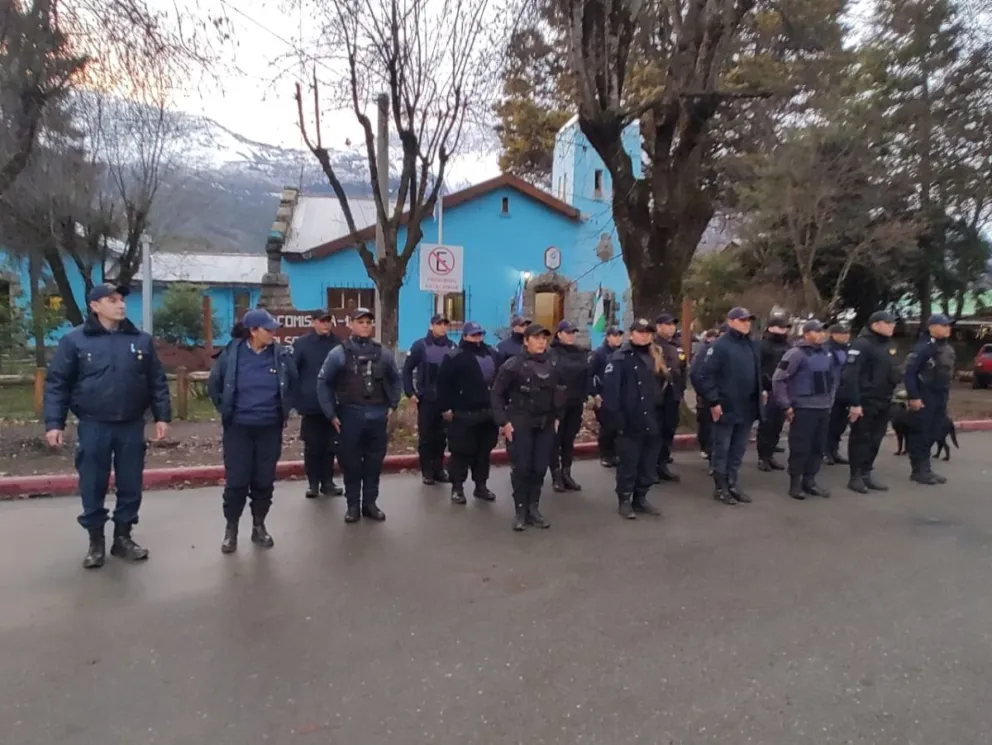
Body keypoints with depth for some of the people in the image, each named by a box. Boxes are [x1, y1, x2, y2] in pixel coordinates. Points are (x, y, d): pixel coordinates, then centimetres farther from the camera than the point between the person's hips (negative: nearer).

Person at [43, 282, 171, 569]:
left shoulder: (141, 340, 4)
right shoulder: (74, 340, -3)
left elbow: (157, 382, 6)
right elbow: (56, 383, -2)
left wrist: (162, 416, 2)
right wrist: (54, 422, -7)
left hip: (131, 427, 2)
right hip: (93, 427, -2)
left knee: (130, 486, 10)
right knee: (93, 487, 8)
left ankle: (123, 538, 25)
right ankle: (96, 542, 23)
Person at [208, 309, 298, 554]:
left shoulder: (282, 355, -5)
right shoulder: (231, 353, -7)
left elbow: (293, 385, 10)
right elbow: (214, 384, 6)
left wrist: (285, 410, 8)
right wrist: (226, 410, 5)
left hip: (270, 428, 1)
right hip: (238, 428, -1)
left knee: (264, 480, 9)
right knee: (236, 480, 1)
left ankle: (259, 526, 25)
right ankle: (231, 529, 18)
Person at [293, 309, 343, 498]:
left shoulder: (338, 344, 2)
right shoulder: (302, 344, -3)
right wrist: (296, 397, -11)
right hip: (311, 404, -2)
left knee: (330, 446, 9)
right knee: (312, 446, 6)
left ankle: (327, 482, 20)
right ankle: (313, 483, 17)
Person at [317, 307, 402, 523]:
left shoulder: (383, 353, 5)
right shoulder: (339, 353, -3)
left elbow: (396, 380, 17)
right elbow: (324, 383, 0)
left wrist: (392, 405, 8)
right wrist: (331, 414, -3)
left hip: (378, 416, 3)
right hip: (350, 415, -2)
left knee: (374, 462, 9)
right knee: (351, 462, 5)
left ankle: (370, 503, 21)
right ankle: (353, 504, 17)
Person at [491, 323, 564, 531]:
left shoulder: (553, 365, 5)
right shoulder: (513, 365, -9)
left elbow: (559, 392, 18)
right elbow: (497, 394, -6)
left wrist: (556, 417, 12)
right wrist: (503, 421, -11)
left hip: (545, 425, 4)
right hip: (519, 424, -4)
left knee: (540, 468, 8)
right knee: (520, 468, 0)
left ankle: (534, 508, 21)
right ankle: (520, 510, 12)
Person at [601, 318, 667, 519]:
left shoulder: (657, 357, 14)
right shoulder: (620, 358, -8)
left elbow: (664, 385, 20)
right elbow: (610, 389, -15)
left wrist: (663, 414, 14)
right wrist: (615, 416, -20)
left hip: (652, 422, 7)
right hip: (630, 423, -6)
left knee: (649, 465, 14)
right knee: (628, 464, 2)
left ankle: (640, 498, 27)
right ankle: (624, 500, 15)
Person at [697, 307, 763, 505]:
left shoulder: (752, 346, 12)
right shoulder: (720, 345, -11)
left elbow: (757, 374, 20)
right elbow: (706, 375, -16)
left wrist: (759, 396, 13)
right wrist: (713, 402, -19)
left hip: (747, 409, 7)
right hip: (726, 408, -7)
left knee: (738, 450, 14)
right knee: (721, 449, 3)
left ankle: (732, 484, 25)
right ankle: (720, 488, 13)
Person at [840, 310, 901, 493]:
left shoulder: (889, 345, 13)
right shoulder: (862, 344, -15)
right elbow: (850, 375, -22)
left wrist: (897, 373, 6)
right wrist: (854, 402, -24)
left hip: (883, 401, 8)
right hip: (864, 401, -8)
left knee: (875, 440, 13)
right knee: (860, 439, 0)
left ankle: (866, 474, 23)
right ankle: (856, 477, 8)